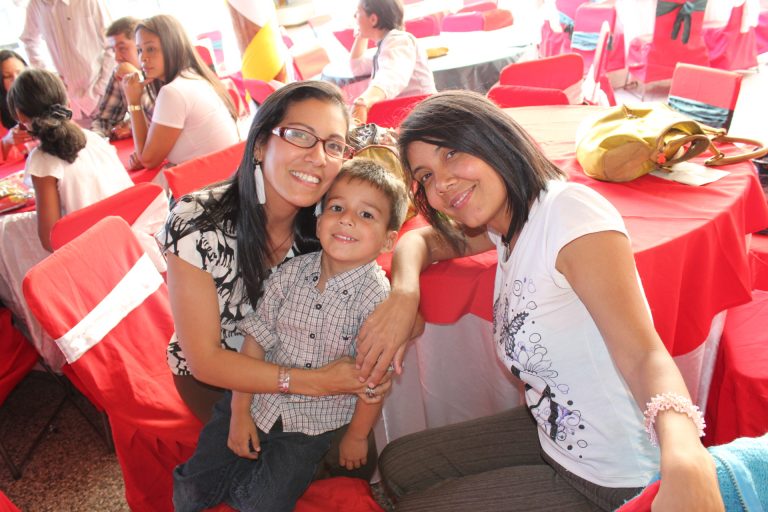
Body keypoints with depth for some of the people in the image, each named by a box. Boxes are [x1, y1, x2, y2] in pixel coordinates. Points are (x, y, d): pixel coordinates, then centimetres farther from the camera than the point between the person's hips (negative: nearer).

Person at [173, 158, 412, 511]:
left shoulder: (375, 297, -21)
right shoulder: (291, 273, -11)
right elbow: (256, 341, -5)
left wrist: (357, 436, -3)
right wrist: (240, 411, -4)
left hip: (313, 421, -3)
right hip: (258, 398, 3)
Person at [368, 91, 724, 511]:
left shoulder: (568, 211, -26)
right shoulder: (507, 221, -2)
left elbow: (642, 355, -29)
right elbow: (421, 240, 9)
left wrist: (684, 453, -48)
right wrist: (404, 292, -13)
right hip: (551, 438, 8)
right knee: (397, 465, 13)